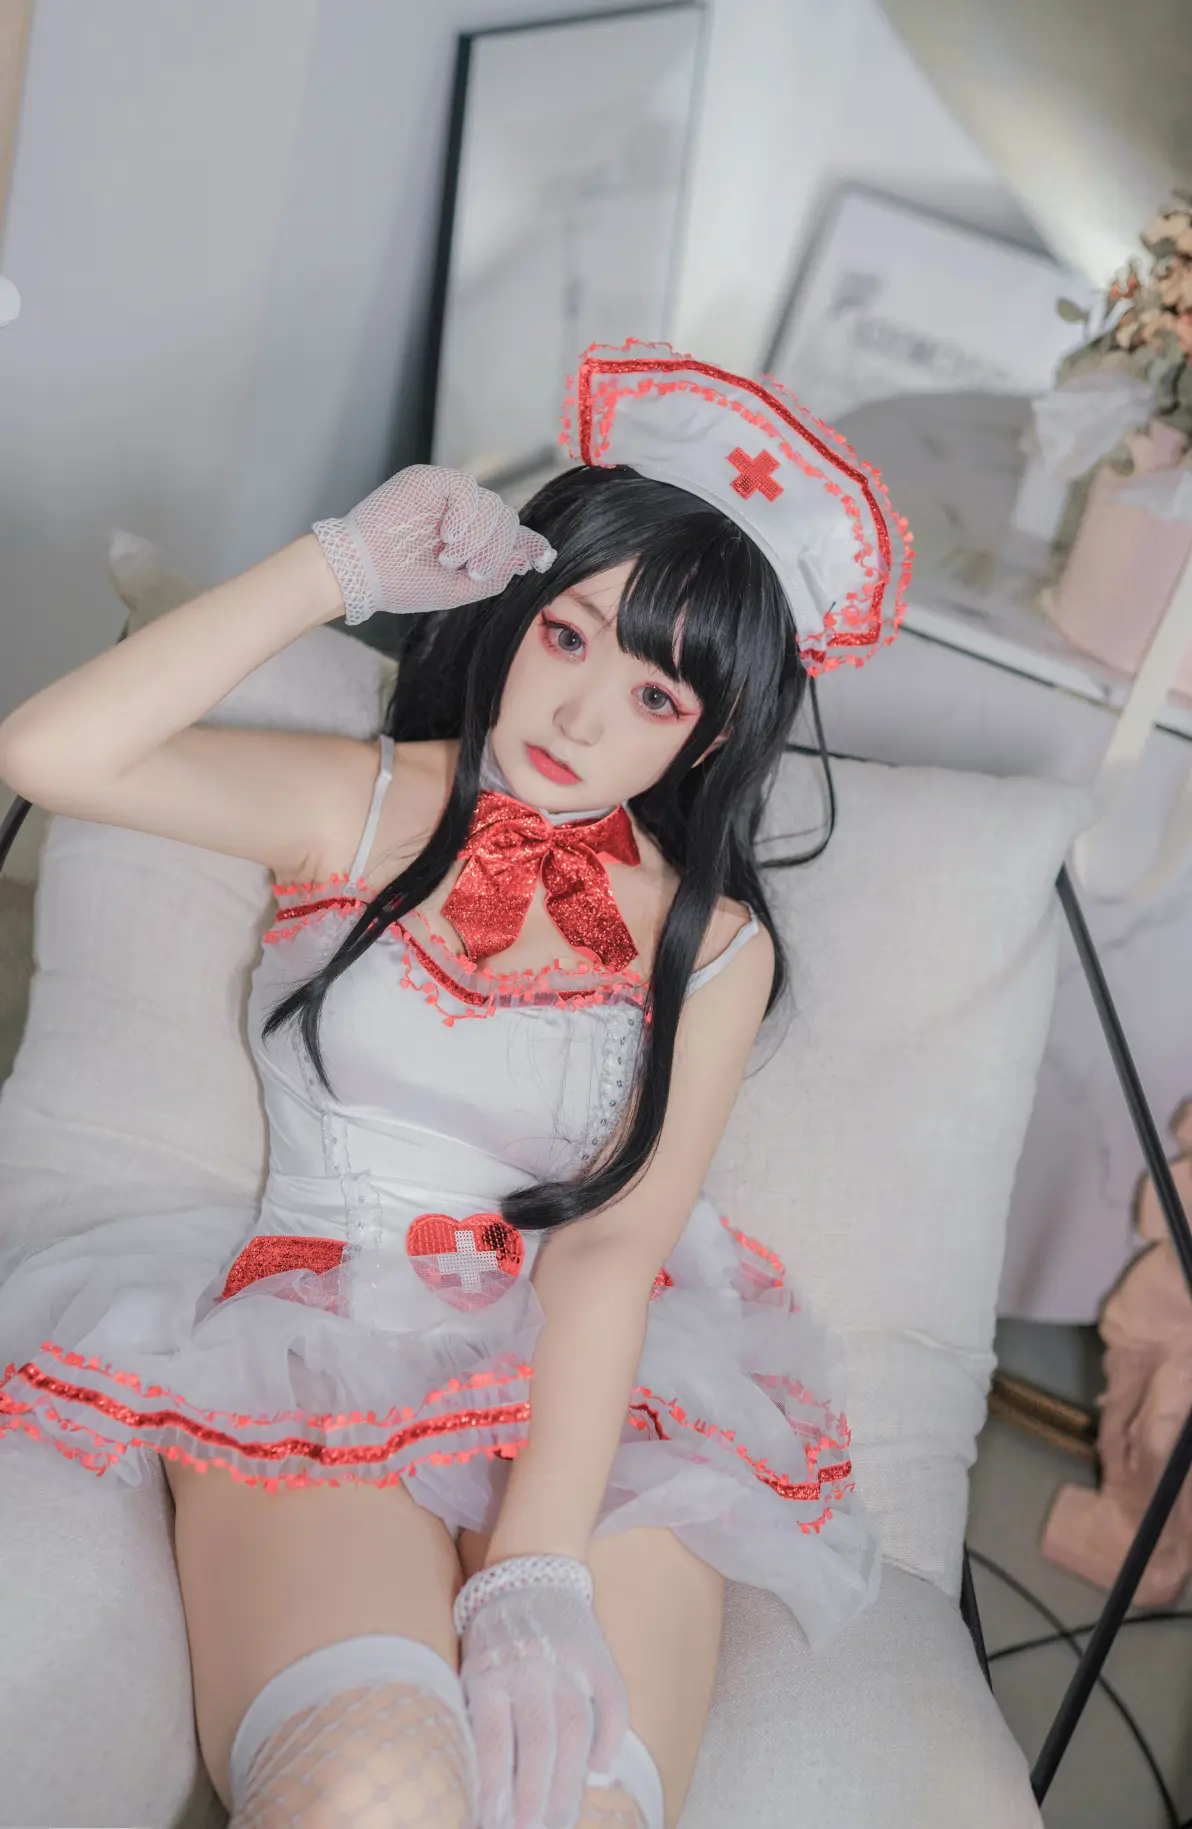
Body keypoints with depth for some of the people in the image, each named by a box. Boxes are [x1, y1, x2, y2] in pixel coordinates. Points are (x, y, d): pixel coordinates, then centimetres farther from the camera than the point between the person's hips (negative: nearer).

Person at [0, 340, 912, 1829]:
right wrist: (338, 566, -8)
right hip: (310, 1377, 0)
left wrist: (532, 1570, -17)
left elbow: (612, 1252, -5)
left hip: (592, 1401, 1)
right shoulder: (363, 808, 7)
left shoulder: (714, 945, 7)